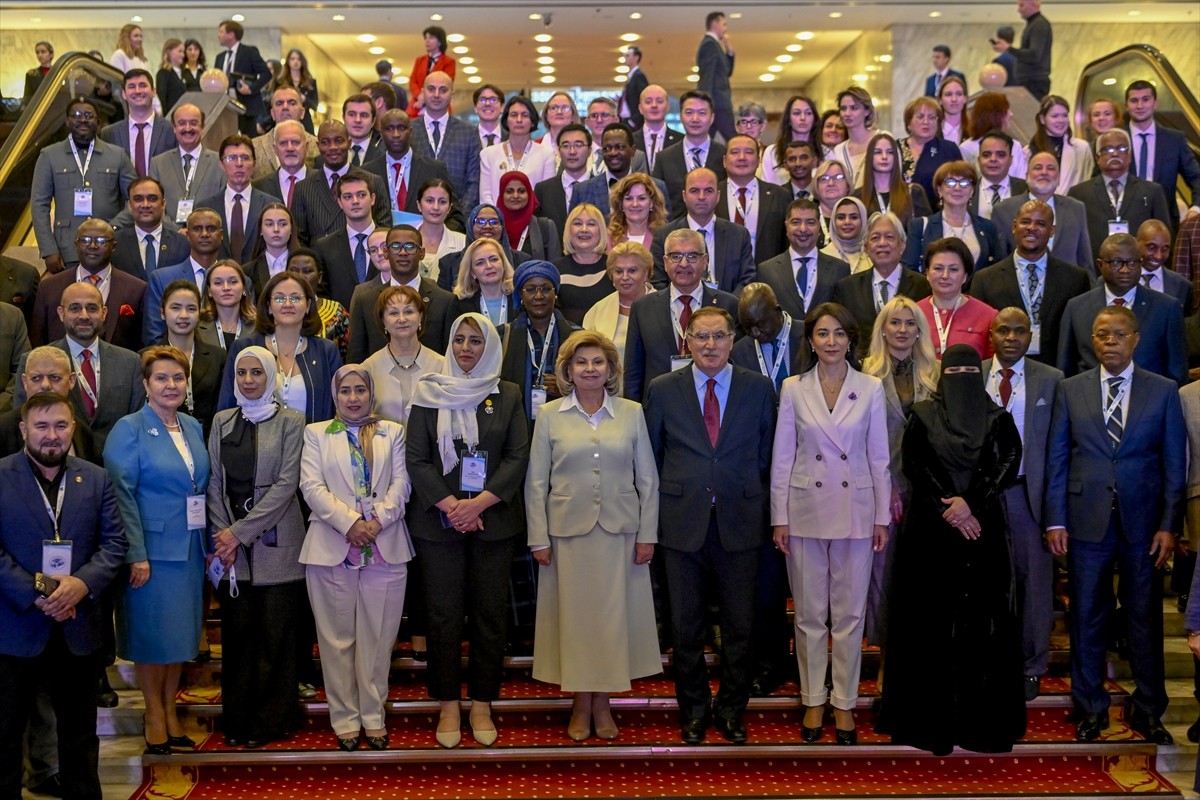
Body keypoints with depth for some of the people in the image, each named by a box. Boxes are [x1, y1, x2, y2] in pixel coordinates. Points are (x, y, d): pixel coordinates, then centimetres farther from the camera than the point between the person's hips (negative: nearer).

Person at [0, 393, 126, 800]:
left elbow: (115, 542, 1)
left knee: (80, 730, 15)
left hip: (78, 628, 3)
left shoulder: (96, 479, 6)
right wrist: (34, 594, -19)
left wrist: (81, 584, -16)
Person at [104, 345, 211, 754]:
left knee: (182, 630, 12)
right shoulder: (129, 429, -8)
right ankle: (154, 715, 18)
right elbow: (121, 494, -13)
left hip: (189, 548, 6)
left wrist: (210, 541, 10)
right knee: (152, 631, 3)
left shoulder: (193, 427, 10)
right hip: (152, 549, -6)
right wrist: (137, 554, -19)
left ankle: (170, 710, 26)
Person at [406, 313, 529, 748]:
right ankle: (448, 706, 14)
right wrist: (450, 505, -12)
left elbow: (518, 456, 0)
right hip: (438, 521, 0)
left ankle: (482, 705, 15)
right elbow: (417, 459, 0)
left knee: (490, 614, 4)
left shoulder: (508, 395, 6)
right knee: (444, 614, 3)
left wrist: (479, 503, -12)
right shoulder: (429, 394, 5)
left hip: (493, 520, 1)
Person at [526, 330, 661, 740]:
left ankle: (603, 703, 18)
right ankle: (580, 705, 17)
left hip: (619, 530, 1)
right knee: (574, 614, 4)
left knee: (613, 614, 4)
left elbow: (647, 479, 5)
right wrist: (538, 538, -2)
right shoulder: (550, 415, 2)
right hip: (568, 530, 0)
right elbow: (536, 482, 2)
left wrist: (647, 534, 1)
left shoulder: (632, 413, 4)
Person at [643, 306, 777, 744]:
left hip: (740, 522, 0)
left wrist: (757, 505, 4)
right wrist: (663, 504, 6)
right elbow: (650, 455, 9)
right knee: (686, 627, 8)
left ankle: (732, 710, 24)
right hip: (683, 523, 0)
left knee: (739, 625, 7)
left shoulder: (760, 388, 3)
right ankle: (693, 711, 23)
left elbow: (769, 455, 7)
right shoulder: (662, 389, 3)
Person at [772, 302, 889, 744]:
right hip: (806, 510, 0)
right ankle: (813, 700, 21)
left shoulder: (870, 388, 1)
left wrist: (882, 516, 2)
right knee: (809, 613, 8)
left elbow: (879, 457, 4)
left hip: (855, 512, 0)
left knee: (849, 613, 6)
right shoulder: (793, 389, 0)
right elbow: (782, 457, 2)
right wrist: (780, 518, -1)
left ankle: (844, 702, 19)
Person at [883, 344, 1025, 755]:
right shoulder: (922, 416, 6)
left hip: (982, 531, 1)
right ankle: (931, 716, 7)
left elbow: (1008, 464, -3)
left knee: (982, 618, 0)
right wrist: (947, 509, -12)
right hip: (930, 529, 0)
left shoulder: (998, 419, 8)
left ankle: (982, 717, 7)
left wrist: (969, 503, -14)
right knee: (930, 619, 0)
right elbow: (914, 465, -2)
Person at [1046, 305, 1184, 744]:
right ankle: (1090, 709, 20)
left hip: (1142, 524, 0)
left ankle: (1148, 711, 22)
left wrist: (1169, 525, -5)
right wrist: (1055, 520, -3)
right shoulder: (1071, 390, 5)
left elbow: (1175, 464, 2)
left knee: (1145, 620, 8)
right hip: (1087, 522, 0)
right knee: (1087, 618, 7)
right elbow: (1057, 459, 3)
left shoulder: (1163, 391, 3)